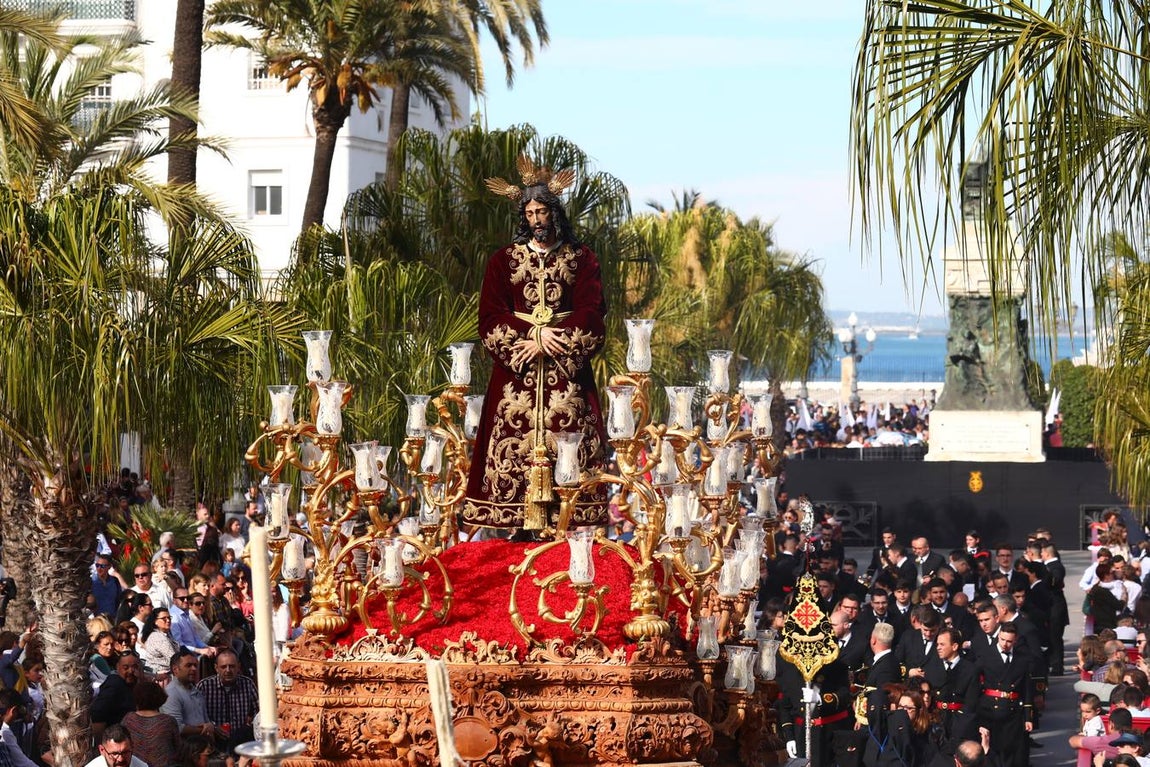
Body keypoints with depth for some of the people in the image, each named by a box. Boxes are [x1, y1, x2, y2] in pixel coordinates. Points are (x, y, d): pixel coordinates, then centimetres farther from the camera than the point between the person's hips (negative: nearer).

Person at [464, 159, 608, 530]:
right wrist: (535, 334, -12)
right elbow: (490, 318, 2)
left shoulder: (581, 260, 10)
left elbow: (592, 315, -1)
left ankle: (566, 523, -12)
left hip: (566, 372, 0)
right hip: (516, 370, 1)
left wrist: (546, 341, -12)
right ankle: (515, 522, -11)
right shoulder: (503, 260, 11)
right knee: (514, 441, -9)